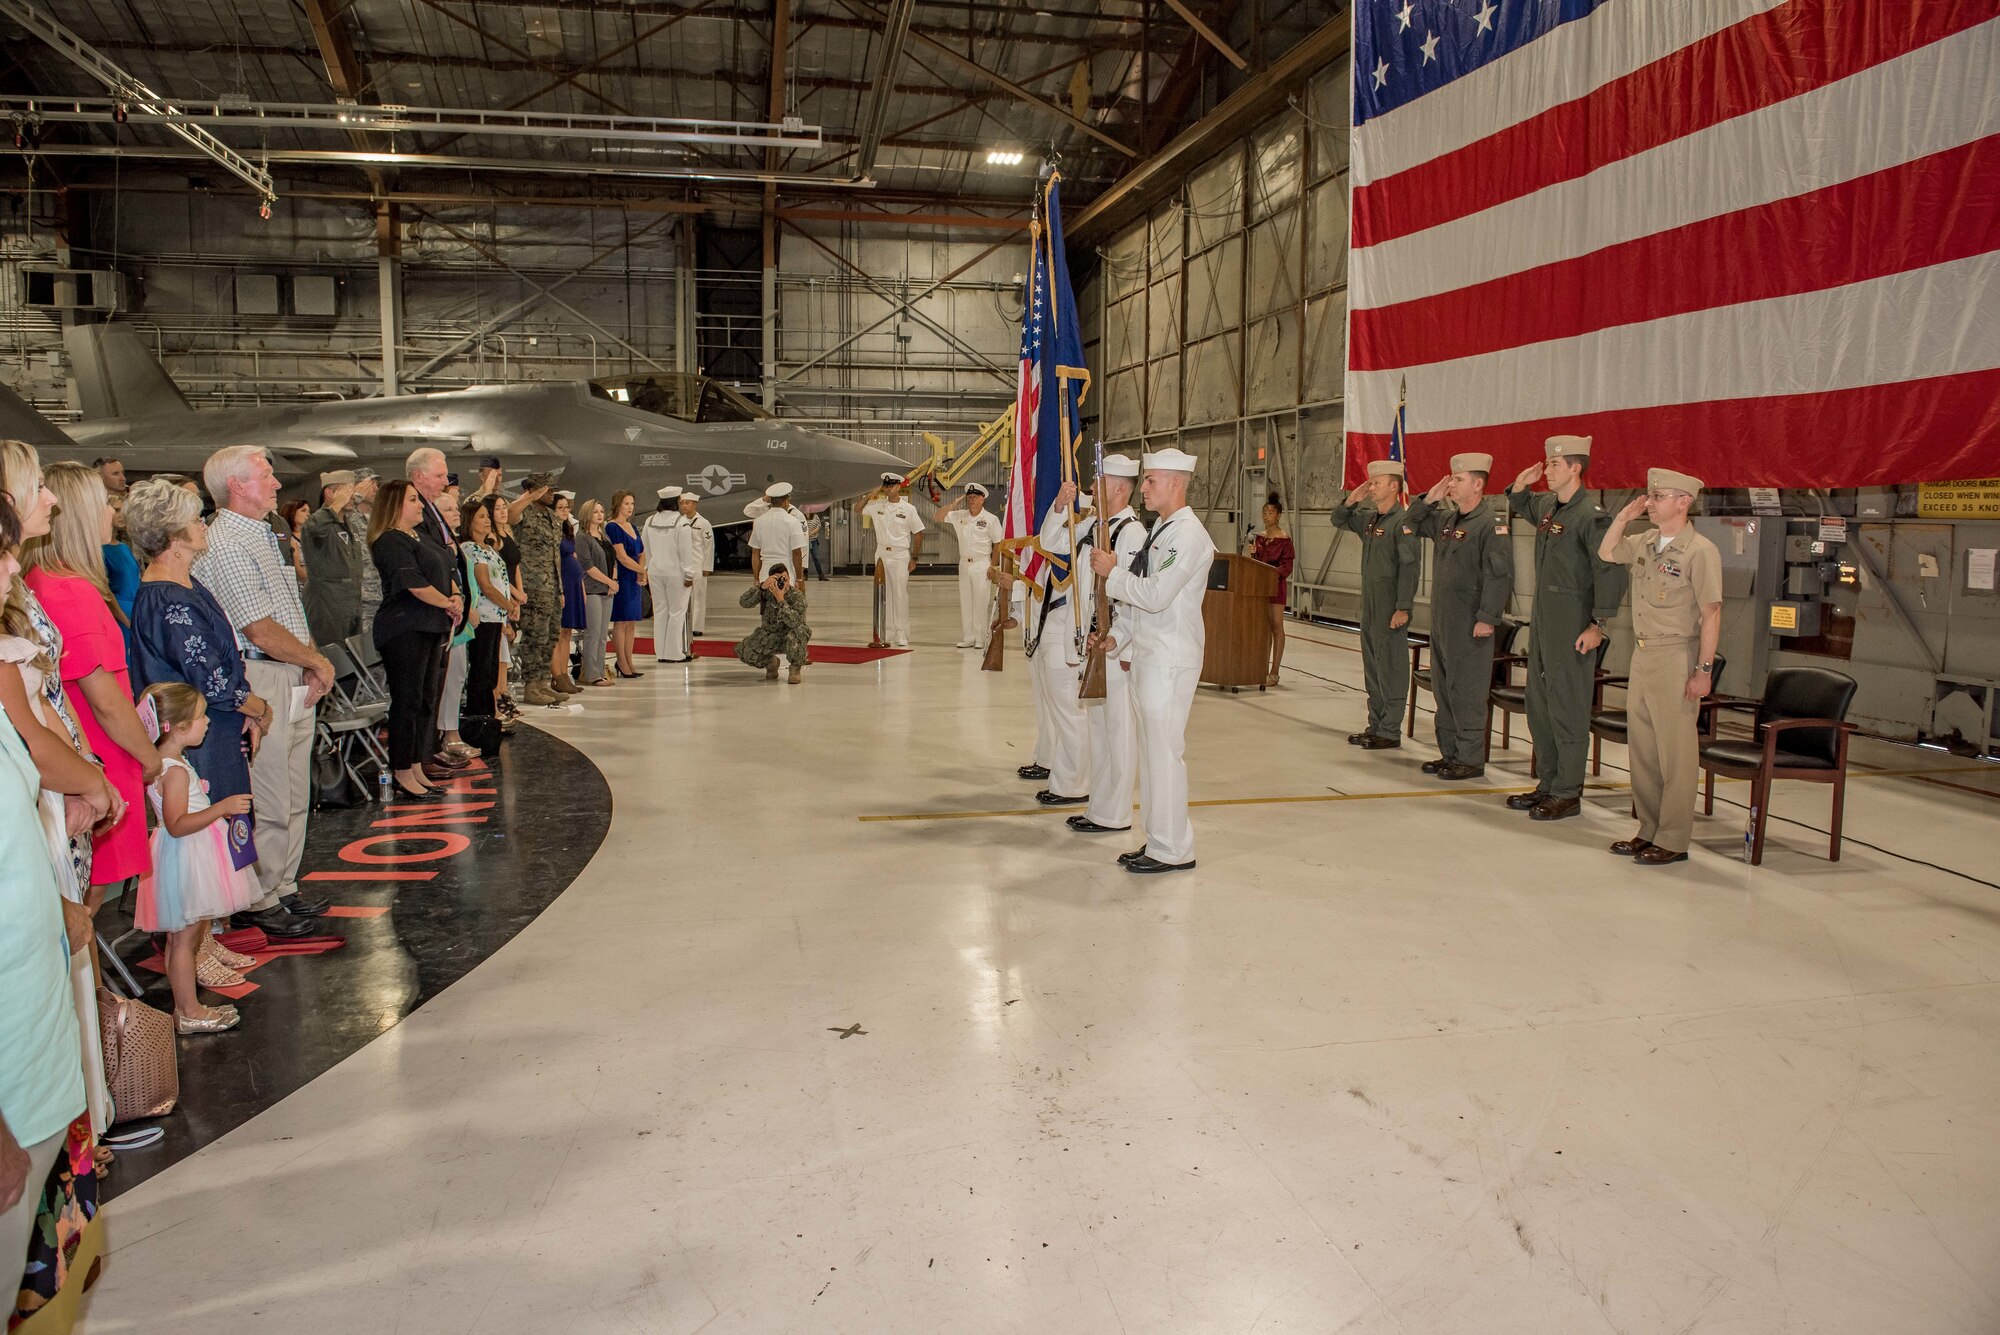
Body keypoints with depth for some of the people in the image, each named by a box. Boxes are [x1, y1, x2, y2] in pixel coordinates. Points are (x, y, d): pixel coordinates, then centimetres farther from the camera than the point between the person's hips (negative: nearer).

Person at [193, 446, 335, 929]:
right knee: (269, 803, -3)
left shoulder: (264, 536, 17)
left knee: (294, 798, 15)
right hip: (262, 682, -10)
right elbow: (261, 630, -18)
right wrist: (318, 663, -6)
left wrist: (313, 666, 5)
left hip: (296, 679, 10)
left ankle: (284, 888, 26)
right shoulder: (224, 543, -14)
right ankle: (262, 903, 8)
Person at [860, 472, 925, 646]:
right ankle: (887, 634, 14)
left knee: (900, 595, -6)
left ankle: (902, 635, -1)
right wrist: (870, 494, 2)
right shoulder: (877, 505, 5)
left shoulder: (909, 509, -4)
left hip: (900, 555, -4)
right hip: (881, 554, 4)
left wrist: (914, 558, -2)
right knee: (884, 595, 7)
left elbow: (918, 533, 0)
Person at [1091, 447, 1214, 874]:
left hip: (1170, 658, -10)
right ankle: (1158, 839, 22)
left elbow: (1155, 595, -22)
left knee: (1164, 752, -5)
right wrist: (1118, 636, 13)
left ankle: (1172, 850, 4)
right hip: (1147, 653, 10)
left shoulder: (1188, 535, -14)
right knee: (1151, 750, 13)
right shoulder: (1161, 529, 17)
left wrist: (1112, 572, -10)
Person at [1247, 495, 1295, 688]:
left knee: (1276, 626, -4)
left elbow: (1287, 564, -11)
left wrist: (1274, 573, -25)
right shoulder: (1259, 537, 12)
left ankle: (1274, 672, -2)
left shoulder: (1284, 539, -6)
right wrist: (1252, 554, -3)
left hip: (1276, 585, -6)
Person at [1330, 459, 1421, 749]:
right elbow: (1339, 521, 28)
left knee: (1391, 666, -4)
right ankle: (1375, 726, 22)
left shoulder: (1402, 521, -14)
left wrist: (1403, 608, -21)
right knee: (1372, 666, 14)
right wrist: (1350, 501, 7)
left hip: (1391, 607, -9)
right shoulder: (1368, 518, 11)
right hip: (1369, 603, 9)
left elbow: (1410, 567, -18)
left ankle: (1390, 732, 2)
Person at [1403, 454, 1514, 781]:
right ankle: (1450, 753, 23)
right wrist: (1428, 499, 8)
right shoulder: (1445, 519, 12)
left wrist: (1488, 618, -21)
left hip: (1470, 624, -8)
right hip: (1441, 619, 9)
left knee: (1466, 692, -3)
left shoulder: (1491, 522, -12)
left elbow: (1500, 575, -18)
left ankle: (1471, 759, 5)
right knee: (1443, 687, 13)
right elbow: (1411, 525, 25)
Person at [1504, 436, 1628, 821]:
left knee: (1567, 709, -3)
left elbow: (1610, 572, -18)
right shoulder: (1546, 505, 10)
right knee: (1538, 705, 14)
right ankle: (1548, 783, 25)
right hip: (1542, 618, 9)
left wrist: (1599, 625, -19)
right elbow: (1521, 504, 35)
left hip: (1573, 625, -9)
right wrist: (1521, 484, 14)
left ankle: (1568, 794, 6)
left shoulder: (1591, 514, -15)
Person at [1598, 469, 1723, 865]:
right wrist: (1624, 516, 10)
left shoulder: (1700, 551, -12)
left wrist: (1704, 669, -16)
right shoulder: (1644, 543, 9)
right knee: (1641, 747, 12)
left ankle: (1673, 840, 6)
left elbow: (1711, 614, -13)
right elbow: (1605, 553, 25)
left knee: (1676, 754, -1)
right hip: (1641, 655, 8)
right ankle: (1649, 831, 22)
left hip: (1675, 658, -8)